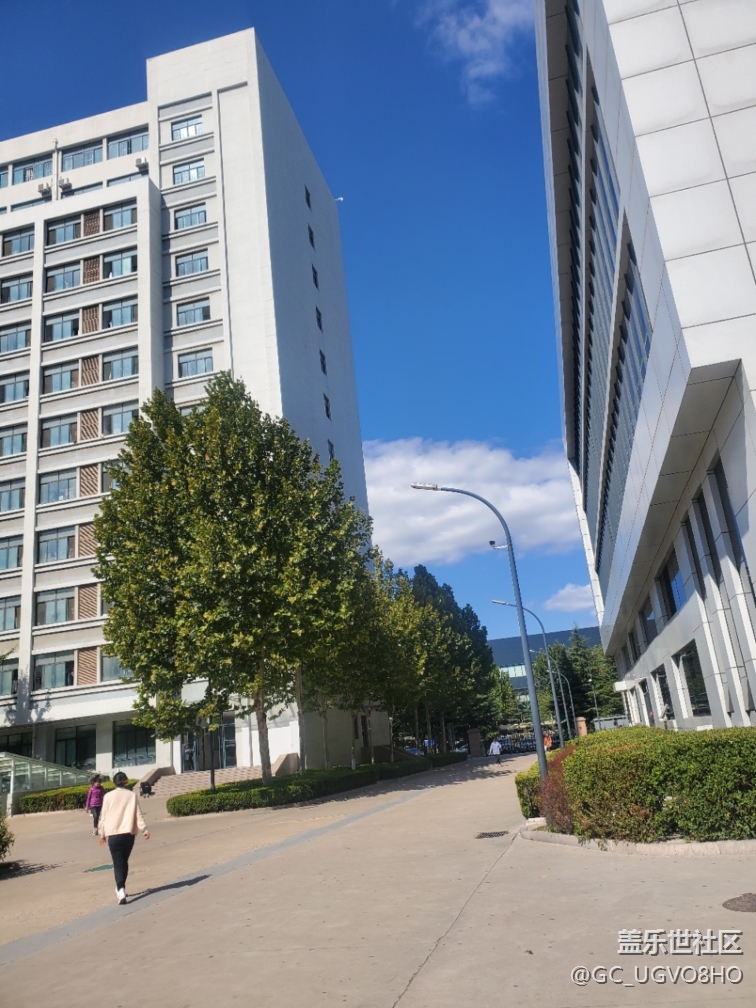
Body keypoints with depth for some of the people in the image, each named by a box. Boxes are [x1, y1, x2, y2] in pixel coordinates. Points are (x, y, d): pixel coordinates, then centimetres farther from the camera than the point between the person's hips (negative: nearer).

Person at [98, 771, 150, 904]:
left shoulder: (109, 796, -1)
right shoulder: (132, 795, 2)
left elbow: (103, 816, 2)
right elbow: (138, 814, 0)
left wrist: (102, 834, 12)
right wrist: (145, 829, 1)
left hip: (113, 834, -2)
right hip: (129, 833, 2)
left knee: (118, 863, -1)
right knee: (124, 861, 18)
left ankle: (121, 890, -18)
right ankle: (120, 888, 26)